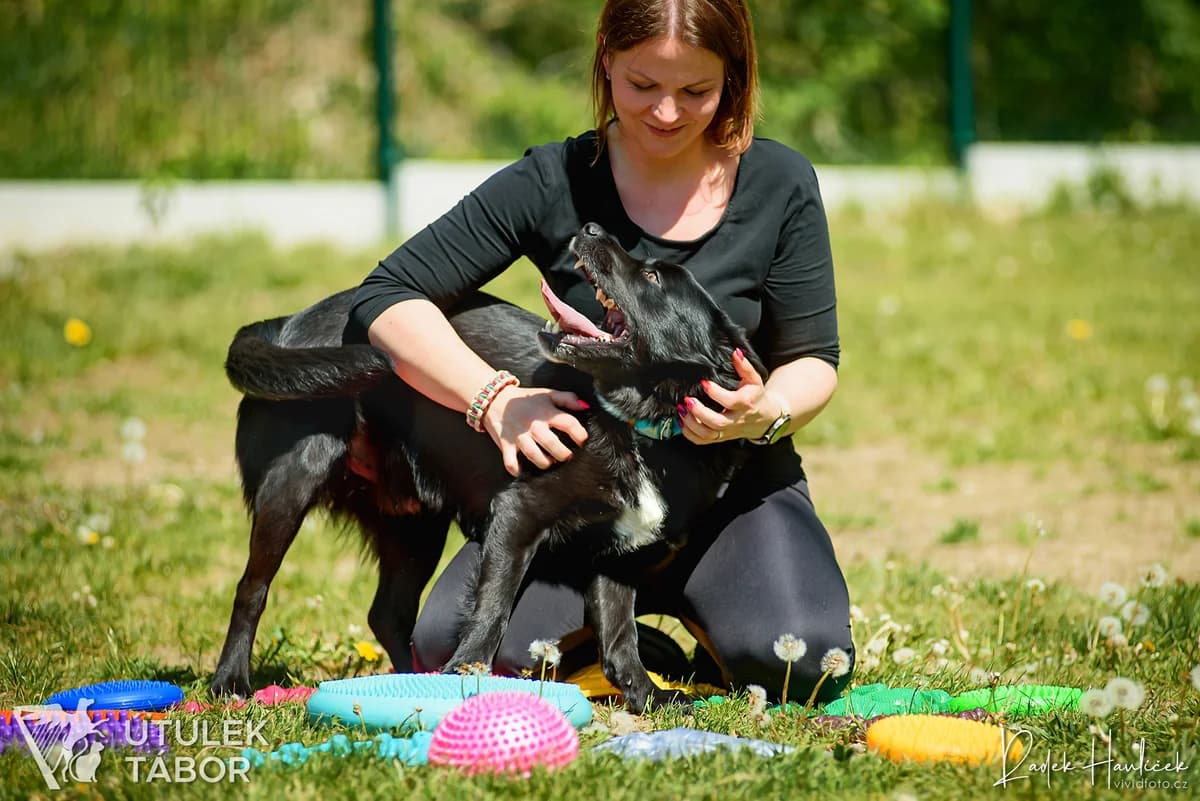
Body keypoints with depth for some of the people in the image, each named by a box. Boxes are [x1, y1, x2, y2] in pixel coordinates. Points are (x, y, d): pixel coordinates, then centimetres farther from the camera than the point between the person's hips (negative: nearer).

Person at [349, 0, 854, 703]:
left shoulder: (780, 184, -6)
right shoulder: (553, 185, -8)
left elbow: (813, 359, 0)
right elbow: (388, 300, -8)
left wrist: (769, 413, -25)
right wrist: (497, 398, -24)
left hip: (737, 481, 0)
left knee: (800, 662, -30)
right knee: (451, 648, -25)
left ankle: (703, 617, 9)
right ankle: (601, 632, 11)